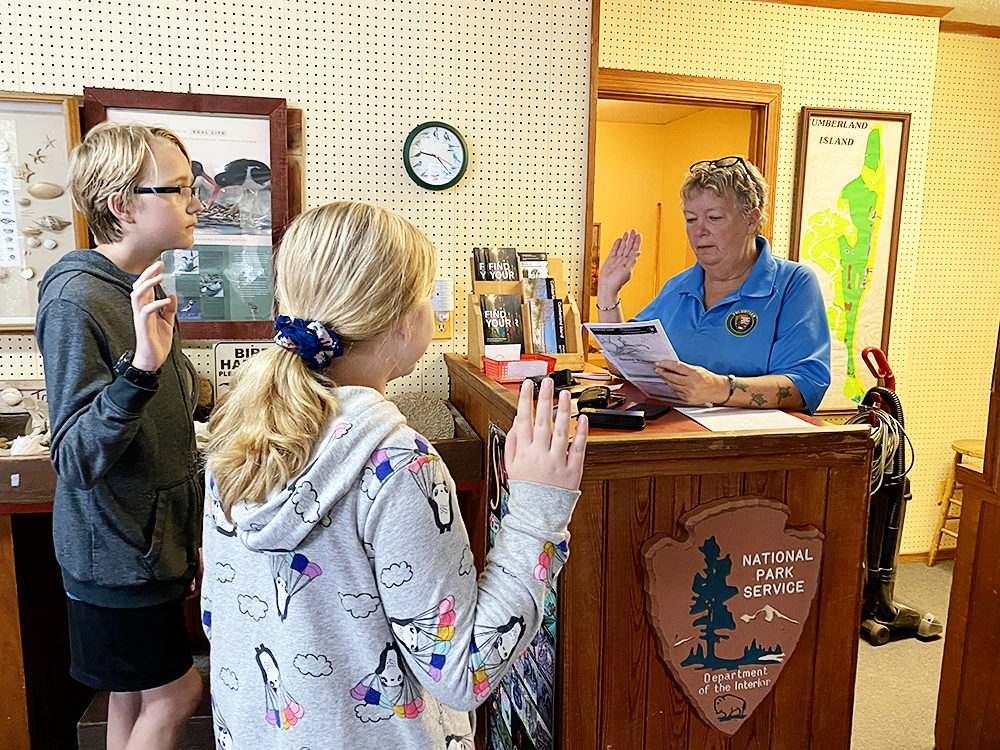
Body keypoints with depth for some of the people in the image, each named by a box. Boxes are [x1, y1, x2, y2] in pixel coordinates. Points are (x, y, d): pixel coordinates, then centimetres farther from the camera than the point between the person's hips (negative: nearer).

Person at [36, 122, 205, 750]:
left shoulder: (144, 289, 5)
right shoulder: (75, 299, -22)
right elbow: (77, 459, -26)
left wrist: (189, 536, 18)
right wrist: (142, 368, -41)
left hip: (153, 539, 8)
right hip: (115, 551, -8)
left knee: (136, 694, 20)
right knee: (175, 693, 8)